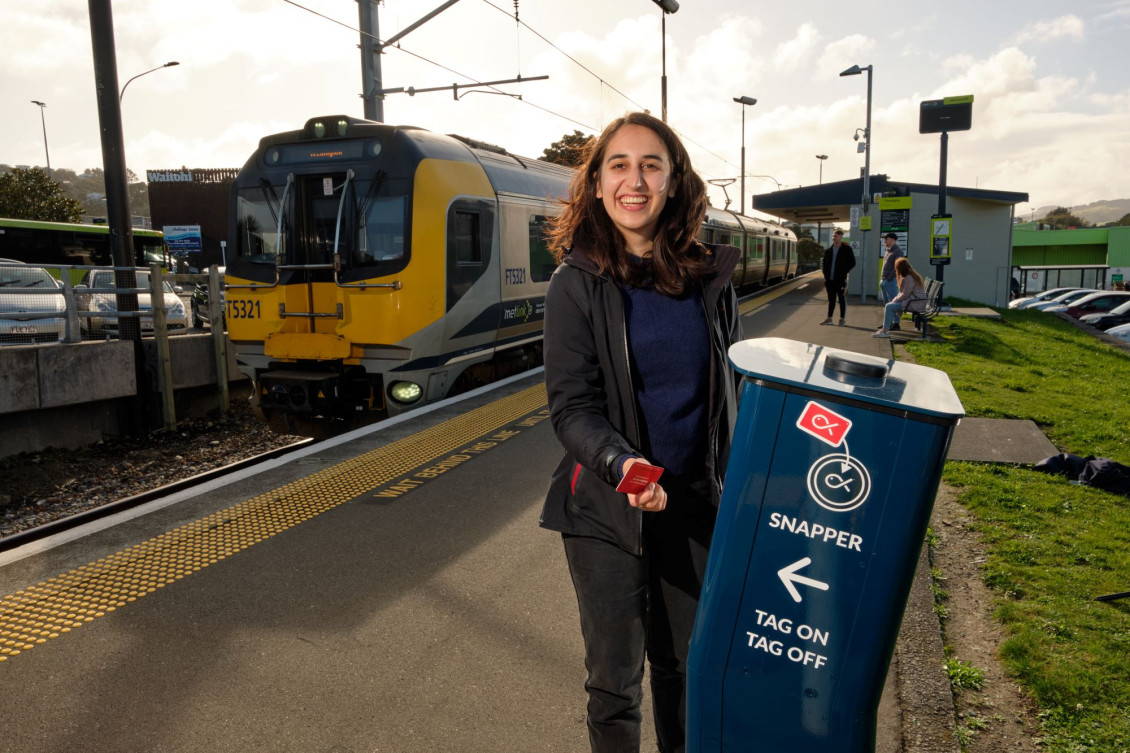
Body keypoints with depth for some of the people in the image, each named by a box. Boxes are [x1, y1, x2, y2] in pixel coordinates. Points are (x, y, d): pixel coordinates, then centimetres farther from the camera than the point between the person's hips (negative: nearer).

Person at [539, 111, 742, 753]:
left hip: (697, 506, 3)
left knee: (685, 665, 20)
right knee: (615, 681, 12)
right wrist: (623, 465, -31)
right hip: (608, 513, -3)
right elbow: (572, 407, -13)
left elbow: (735, 391, 9)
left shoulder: (710, 280, 1)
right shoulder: (577, 285, -8)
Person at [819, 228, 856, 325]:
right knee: (831, 299, 11)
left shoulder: (847, 249, -3)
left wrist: (843, 273, -10)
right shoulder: (828, 250, 10)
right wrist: (826, 275, 4)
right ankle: (829, 318, 16)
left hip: (840, 280, -4)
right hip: (830, 280, 4)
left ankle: (842, 319, 9)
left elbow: (852, 263, -3)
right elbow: (825, 264, 16)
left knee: (842, 299, 3)